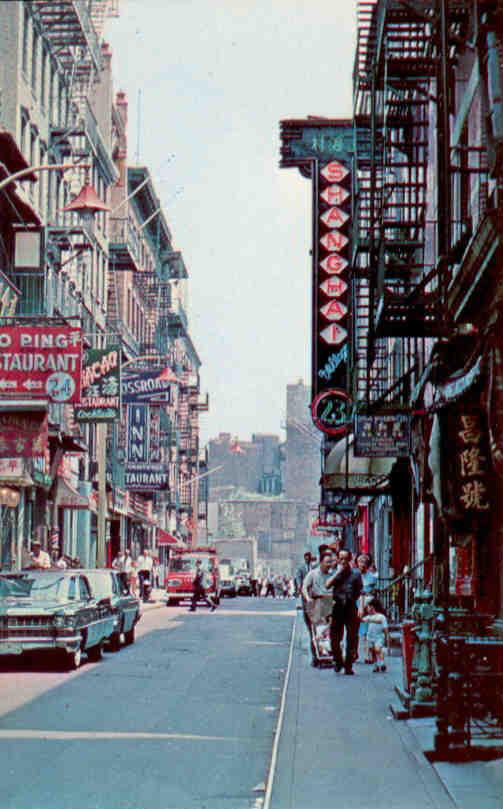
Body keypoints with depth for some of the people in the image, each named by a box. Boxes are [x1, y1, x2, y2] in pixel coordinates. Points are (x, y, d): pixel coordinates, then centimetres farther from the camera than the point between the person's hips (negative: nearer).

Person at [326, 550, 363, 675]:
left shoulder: (356, 573, 5)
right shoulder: (336, 573, 8)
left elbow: (359, 591, 8)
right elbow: (327, 585, -9)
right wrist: (338, 572, -9)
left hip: (351, 607, -1)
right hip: (338, 607, 1)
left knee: (351, 638, 0)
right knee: (334, 637, 0)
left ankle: (348, 666, 7)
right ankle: (338, 662, 21)